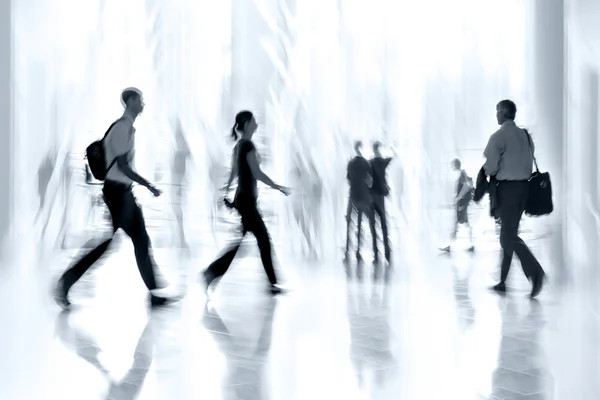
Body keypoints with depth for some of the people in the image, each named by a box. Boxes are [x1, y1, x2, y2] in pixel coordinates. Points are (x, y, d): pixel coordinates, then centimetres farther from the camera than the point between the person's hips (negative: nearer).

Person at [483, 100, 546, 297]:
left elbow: (491, 167, -15)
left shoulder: (498, 136, -10)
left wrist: (488, 171, 5)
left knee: (508, 236, -6)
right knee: (509, 233, 13)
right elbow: (529, 162, 14)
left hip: (508, 187, -7)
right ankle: (502, 281, 19)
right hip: (524, 185, 8)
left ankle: (535, 271, -23)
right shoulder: (525, 135, 12)